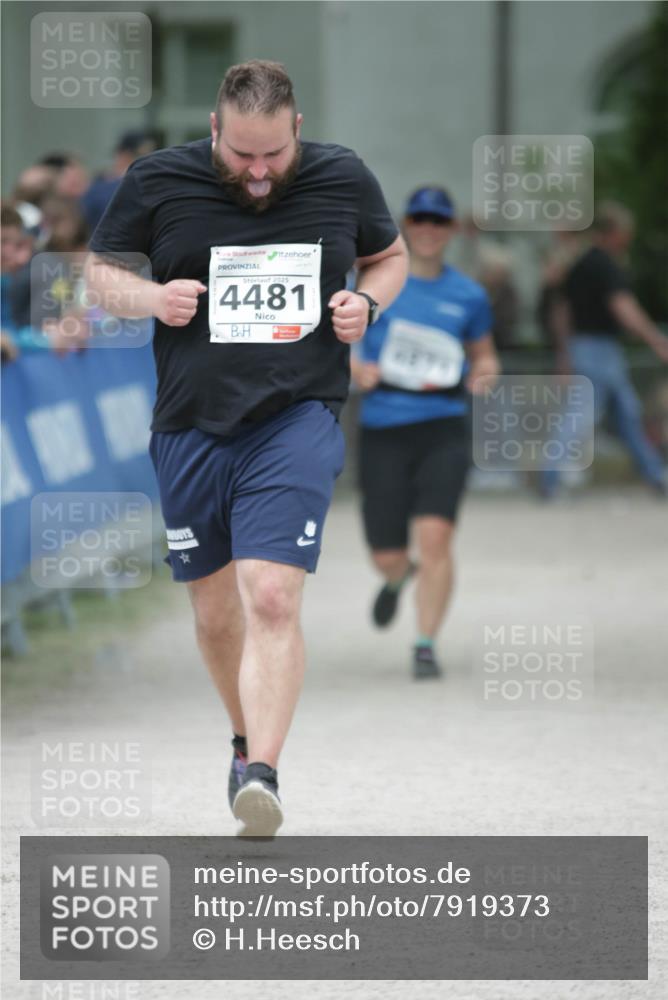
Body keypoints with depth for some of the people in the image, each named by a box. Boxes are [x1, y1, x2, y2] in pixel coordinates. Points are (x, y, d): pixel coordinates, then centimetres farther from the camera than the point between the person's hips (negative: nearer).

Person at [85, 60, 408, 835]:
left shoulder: (344, 180, 1)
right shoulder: (157, 182, -1)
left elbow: (390, 255, 20)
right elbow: (99, 269, 12)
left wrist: (367, 301, -2)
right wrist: (149, 298, -9)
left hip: (298, 418, -2)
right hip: (191, 424, 2)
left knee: (271, 597, -19)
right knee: (214, 610, 11)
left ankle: (262, 775, -23)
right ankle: (248, 738, 36)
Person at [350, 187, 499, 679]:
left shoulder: (468, 295, 7)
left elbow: (484, 353, 21)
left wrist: (485, 373, -2)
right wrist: (355, 367, -11)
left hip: (444, 429, 0)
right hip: (383, 430, 0)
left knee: (435, 536, -19)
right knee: (387, 557, 2)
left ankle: (426, 647, -7)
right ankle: (399, 577, 42)